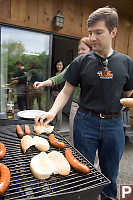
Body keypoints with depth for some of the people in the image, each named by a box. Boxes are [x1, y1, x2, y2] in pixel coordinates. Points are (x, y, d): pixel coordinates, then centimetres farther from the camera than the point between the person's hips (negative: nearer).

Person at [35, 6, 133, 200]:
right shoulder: (81, 62, -5)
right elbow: (66, 92, -5)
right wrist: (52, 111, -19)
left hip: (113, 123, 2)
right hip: (86, 121, -1)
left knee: (110, 173, 20)